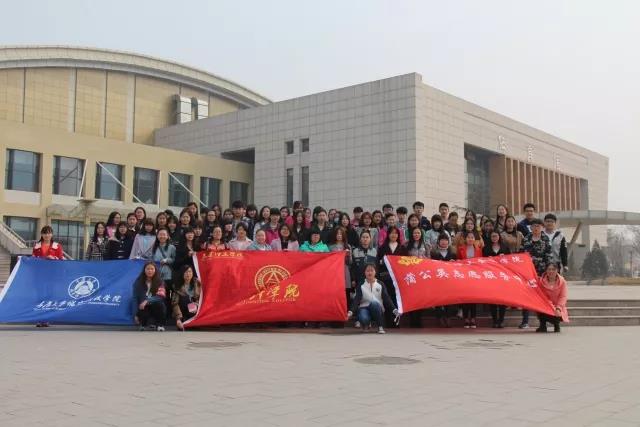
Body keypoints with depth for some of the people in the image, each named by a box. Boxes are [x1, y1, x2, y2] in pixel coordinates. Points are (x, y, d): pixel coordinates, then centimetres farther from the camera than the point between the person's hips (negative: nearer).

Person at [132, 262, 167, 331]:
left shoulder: (159, 282, -5)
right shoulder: (138, 282, -3)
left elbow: (161, 296, -17)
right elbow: (135, 298, -3)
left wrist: (147, 301, -31)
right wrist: (136, 314, -12)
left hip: (155, 307, 0)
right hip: (143, 307, 0)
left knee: (159, 304, -33)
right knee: (142, 312, -34)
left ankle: (160, 324, -7)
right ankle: (143, 323, 3)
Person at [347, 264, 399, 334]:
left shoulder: (380, 285, 4)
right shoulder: (361, 285, 2)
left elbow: (387, 298, -5)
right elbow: (356, 299, -9)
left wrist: (395, 310, -21)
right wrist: (351, 311, -27)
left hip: (377, 310, 0)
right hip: (364, 308, 0)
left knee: (374, 303, -35)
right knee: (363, 318, -35)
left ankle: (381, 327, -22)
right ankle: (366, 324, 5)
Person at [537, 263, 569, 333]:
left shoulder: (562, 281, -7)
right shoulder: (541, 281, -6)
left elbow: (563, 297, -11)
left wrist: (558, 308, -25)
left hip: (557, 307, -1)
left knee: (558, 316, -29)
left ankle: (556, 324, 12)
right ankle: (543, 325, 0)